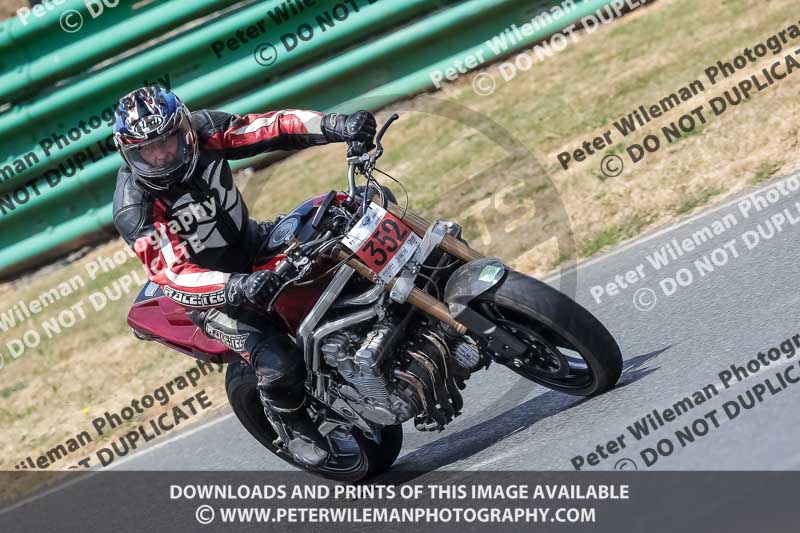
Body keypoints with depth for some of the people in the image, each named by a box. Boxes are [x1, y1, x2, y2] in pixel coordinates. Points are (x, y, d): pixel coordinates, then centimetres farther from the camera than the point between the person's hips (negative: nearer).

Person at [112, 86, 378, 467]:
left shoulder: (202, 129, -15)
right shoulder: (134, 209, -27)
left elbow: (272, 128, -16)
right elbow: (172, 275, -34)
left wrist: (337, 126, -31)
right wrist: (237, 287, -50)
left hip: (253, 241, 6)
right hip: (213, 291, -6)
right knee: (278, 364, -23)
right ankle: (296, 427, 12)